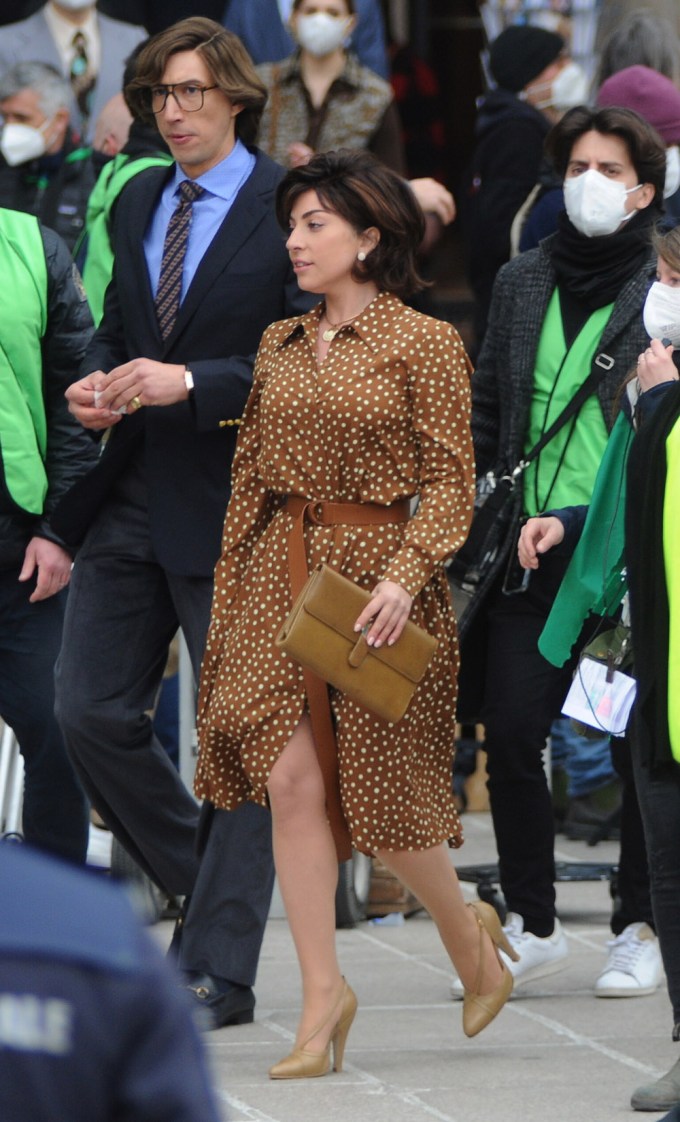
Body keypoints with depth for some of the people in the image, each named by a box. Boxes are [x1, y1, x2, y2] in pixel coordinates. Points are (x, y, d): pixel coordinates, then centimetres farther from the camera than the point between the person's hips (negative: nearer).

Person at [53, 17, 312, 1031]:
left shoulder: (289, 207, -8)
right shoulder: (138, 203, 13)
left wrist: (191, 384, -21)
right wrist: (99, 383, 1)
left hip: (235, 500, -7)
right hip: (132, 494, 7)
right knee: (91, 713, 4)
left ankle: (218, 969, 3)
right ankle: (212, 889, 23)